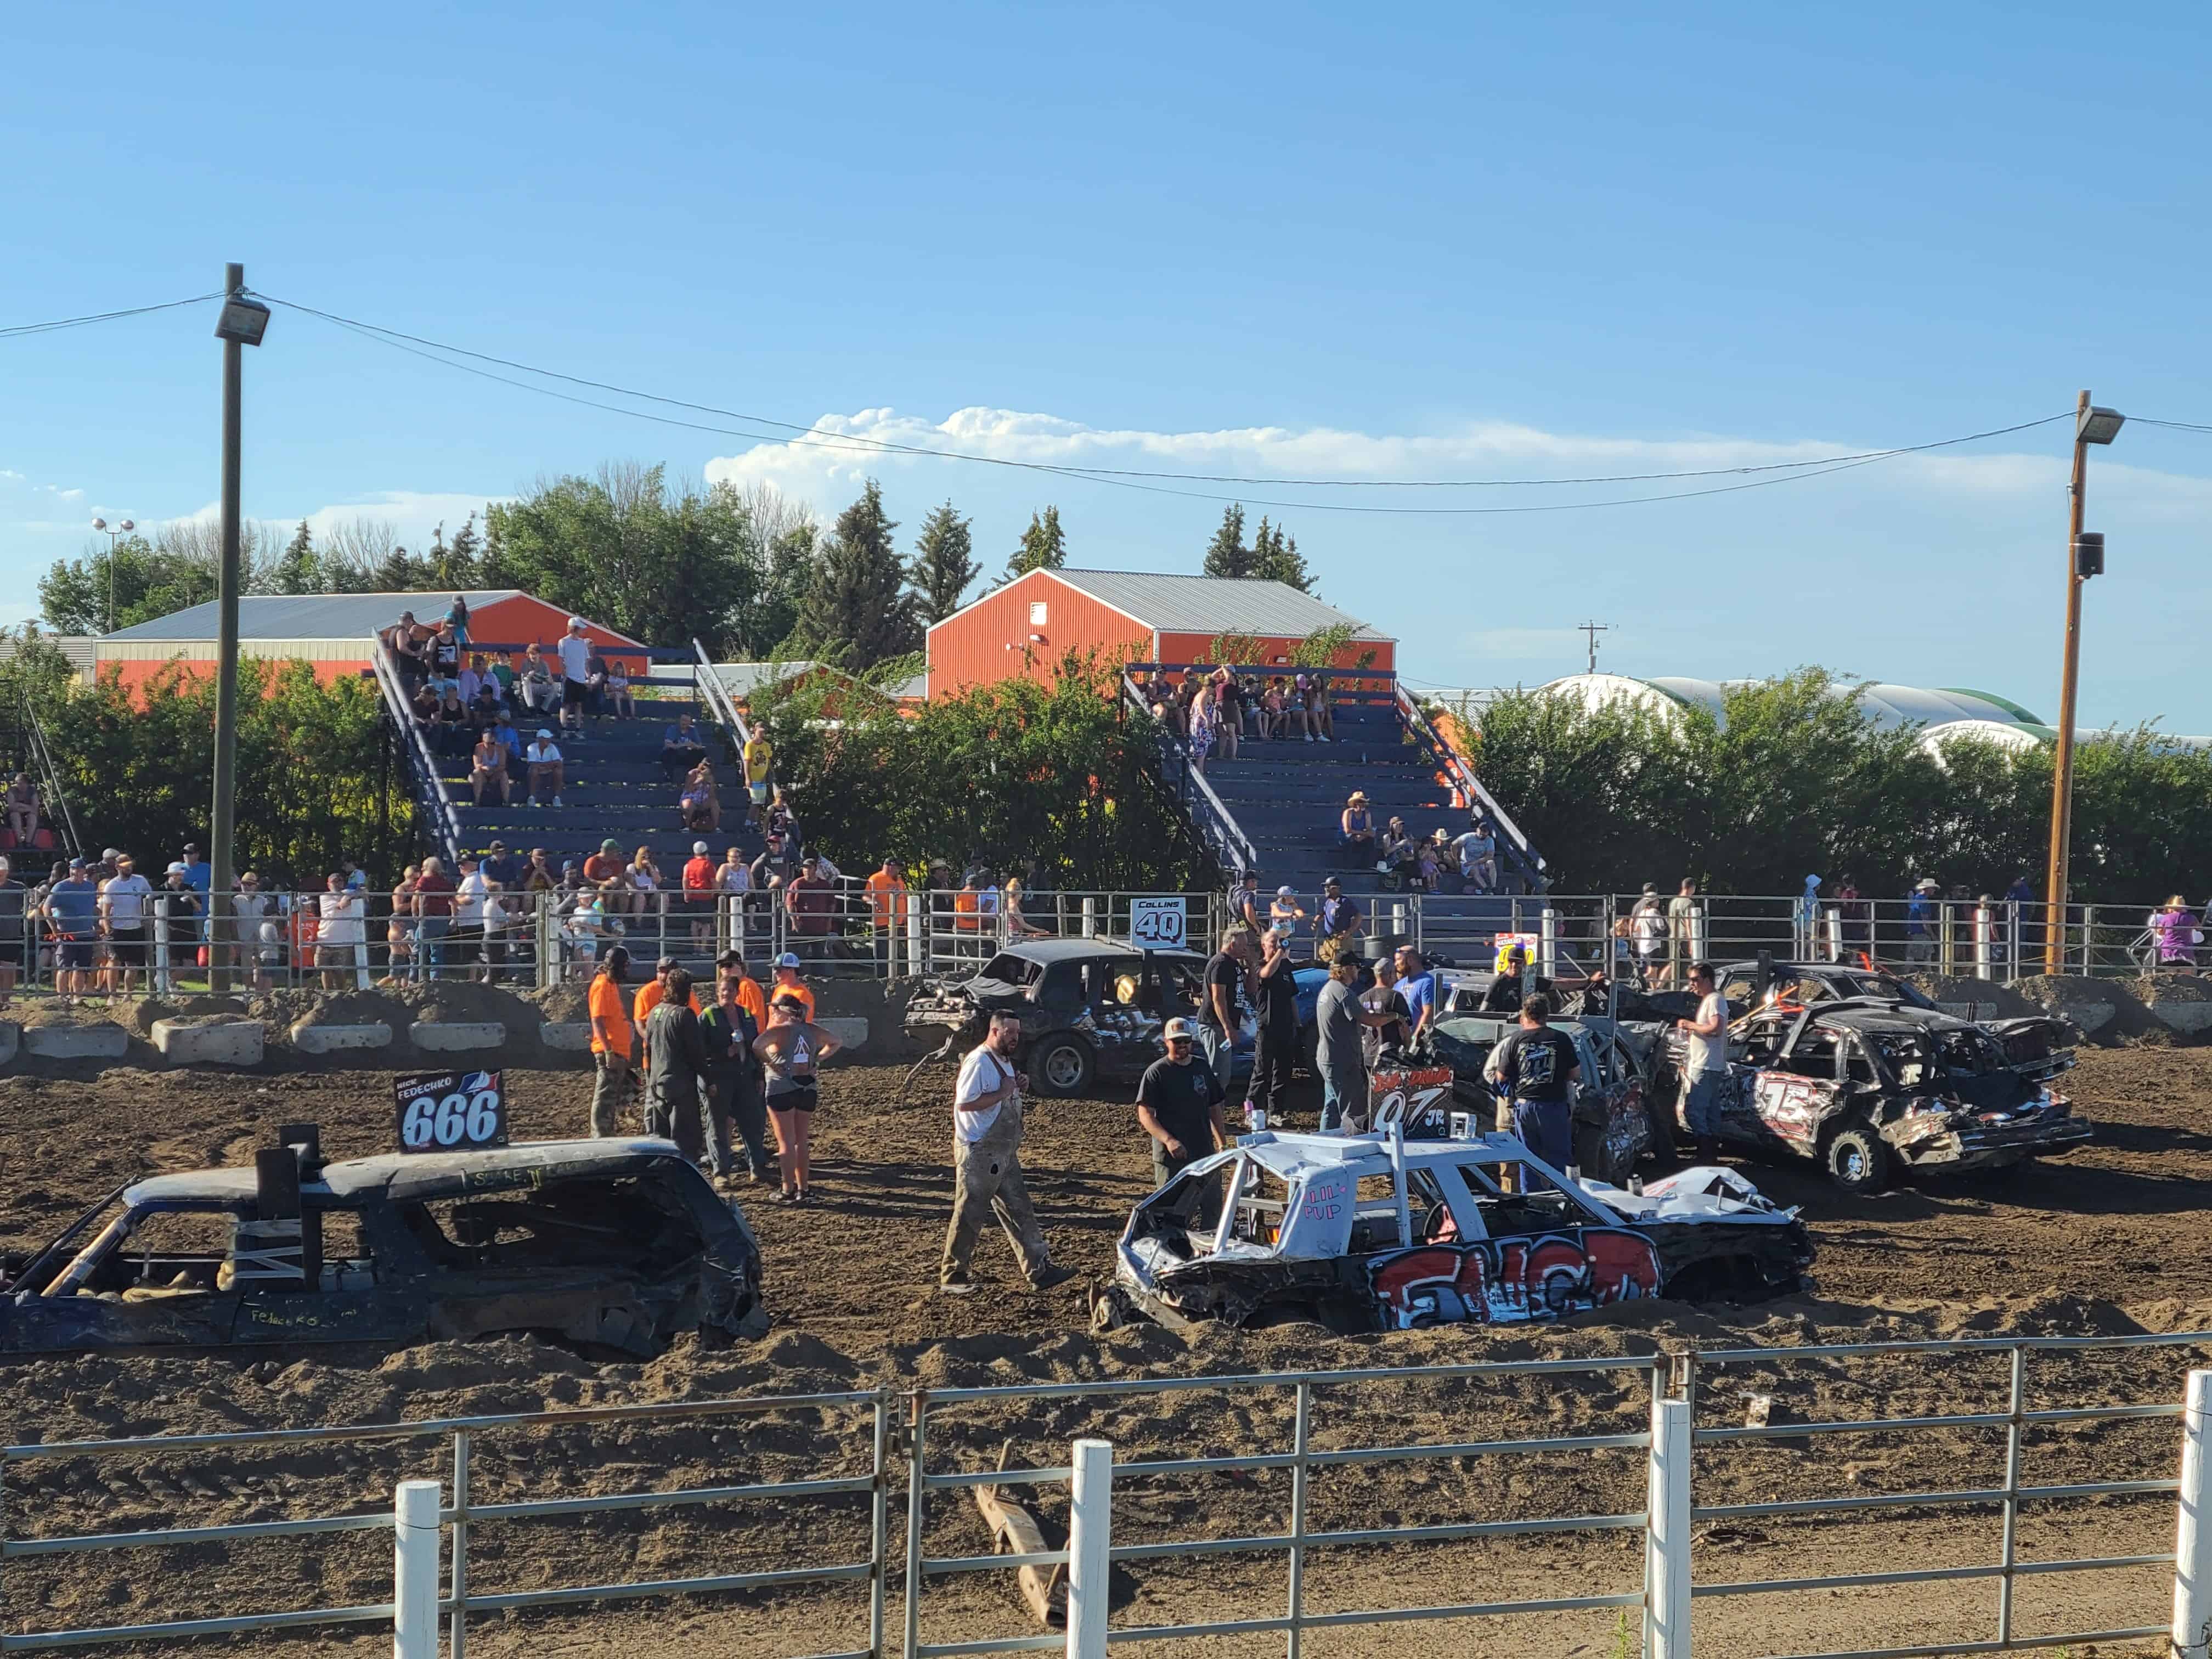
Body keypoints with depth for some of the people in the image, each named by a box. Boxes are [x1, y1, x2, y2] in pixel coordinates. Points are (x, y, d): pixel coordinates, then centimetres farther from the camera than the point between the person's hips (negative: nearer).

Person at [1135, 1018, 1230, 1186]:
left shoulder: (1202, 1068, 11)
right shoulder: (1156, 1072, -6)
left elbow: (1214, 1109, 19)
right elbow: (1145, 1115, -11)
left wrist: (1222, 1144, 15)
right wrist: (1169, 1140, -24)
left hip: (1204, 1153, 6)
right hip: (1170, 1156, -5)